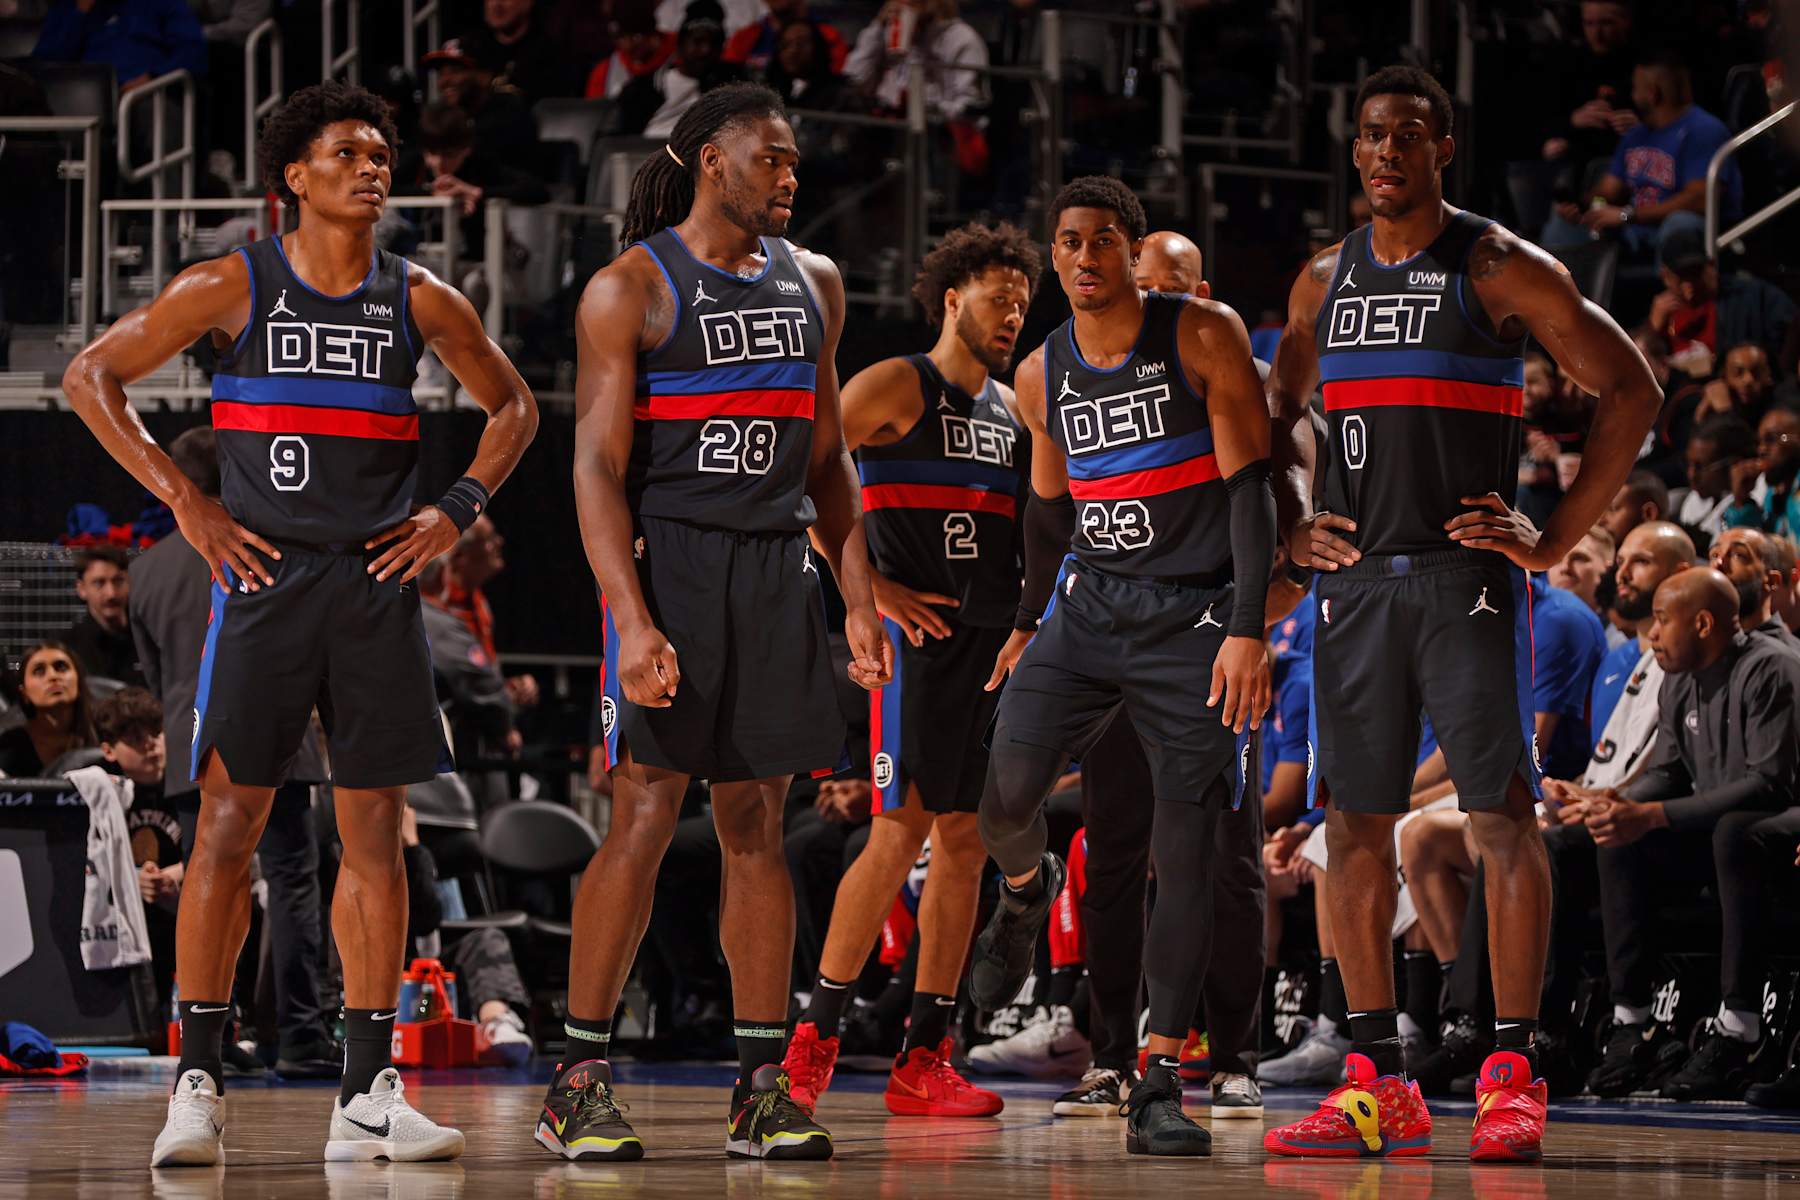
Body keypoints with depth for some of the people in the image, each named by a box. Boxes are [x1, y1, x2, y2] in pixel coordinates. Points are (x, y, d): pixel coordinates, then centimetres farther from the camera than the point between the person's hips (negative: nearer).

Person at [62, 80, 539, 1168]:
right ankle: (198, 1086, -2)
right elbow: (92, 377, 2)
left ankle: (369, 1094, 6)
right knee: (229, 822, -6)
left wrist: (458, 511, 5)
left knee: (376, 831, 3)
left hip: (379, 583, 3)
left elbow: (514, 406, 20)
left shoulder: (419, 300, 8)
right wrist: (185, 500, -5)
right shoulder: (233, 287, 0)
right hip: (264, 577, -3)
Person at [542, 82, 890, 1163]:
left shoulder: (812, 283, 14)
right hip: (668, 557, -5)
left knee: (759, 823, 5)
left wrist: (860, 602, 10)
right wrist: (633, 621, -19)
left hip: (778, 566, 5)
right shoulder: (631, 290, -4)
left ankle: (764, 1091, 7)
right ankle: (580, 1084, -3)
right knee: (646, 815, -9)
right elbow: (599, 468, -9)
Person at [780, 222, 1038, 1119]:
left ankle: (924, 1058, 6)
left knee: (966, 839, 4)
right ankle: (813, 1038, -6)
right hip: (920, 636, -7)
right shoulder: (898, 387, -3)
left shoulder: (1013, 408, 18)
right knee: (902, 830, -12)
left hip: (995, 641, 7)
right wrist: (872, 585, -14)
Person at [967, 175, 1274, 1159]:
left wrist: (1247, 627, -18)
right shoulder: (1043, 376, 5)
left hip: (1193, 616, -3)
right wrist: (1030, 620, 24)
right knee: (1007, 789, -14)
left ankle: (1159, 1083, -3)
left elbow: (1251, 483, -10)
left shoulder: (1204, 338, -8)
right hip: (1087, 605, 4)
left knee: (1186, 847, -7)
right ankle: (1026, 892, 24)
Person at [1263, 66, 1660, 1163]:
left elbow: (1632, 391, -3)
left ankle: (1513, 1076, -4)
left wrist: (1558, 538, -8)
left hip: (1467, 578, -5)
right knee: (1355, 824, 3)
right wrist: (1296, 521, 11)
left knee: (1505, 816, -7)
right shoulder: (1325, 283, 13)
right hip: (1354, 579, 5)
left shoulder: (1501, 269, -3)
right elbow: (1282, 409, 29)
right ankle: (1379, 1083, 7)